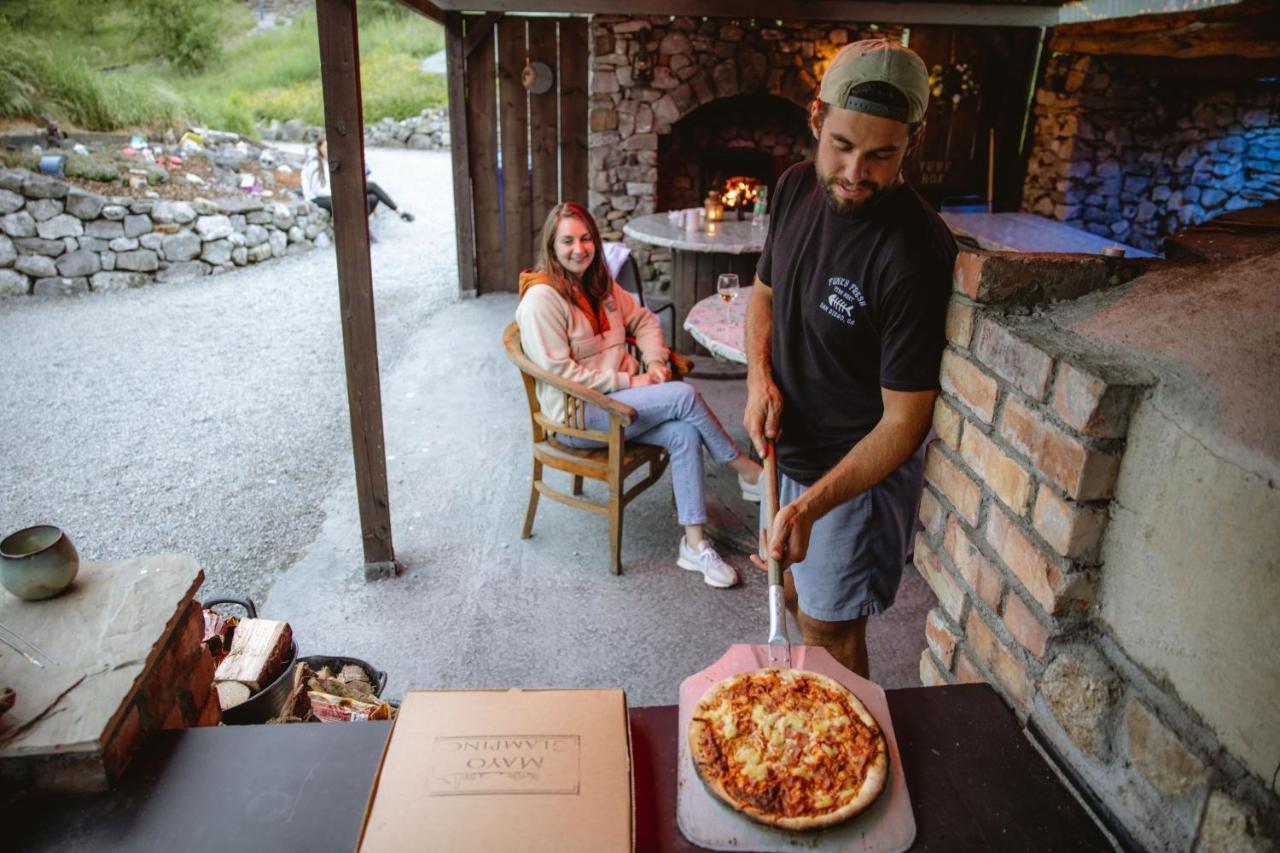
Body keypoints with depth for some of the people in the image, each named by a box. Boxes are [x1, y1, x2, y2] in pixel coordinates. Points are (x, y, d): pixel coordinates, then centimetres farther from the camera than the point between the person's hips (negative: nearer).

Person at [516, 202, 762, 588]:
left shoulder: (600, 284, 12)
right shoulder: (541, 298, -13)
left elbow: (642, 320, 22)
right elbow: (560, 372, -17)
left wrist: (655, 361, 1)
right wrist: (628, 382, -17)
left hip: (622, 397, 7)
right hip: (577, 414, -7)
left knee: (685, 433, -21)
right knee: (685, 396, -22)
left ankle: (694, 543, -15)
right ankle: (748, 471, -3)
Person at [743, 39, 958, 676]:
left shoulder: (914, 254, -29)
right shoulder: (796, 188, -7)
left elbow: (903, 423, -25)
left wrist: (809, 506, -33)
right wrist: (759, 375, -10)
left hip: (860, 471, -7)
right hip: (789, 451, 8)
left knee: (829, 630, 9)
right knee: (796, 592, 27)